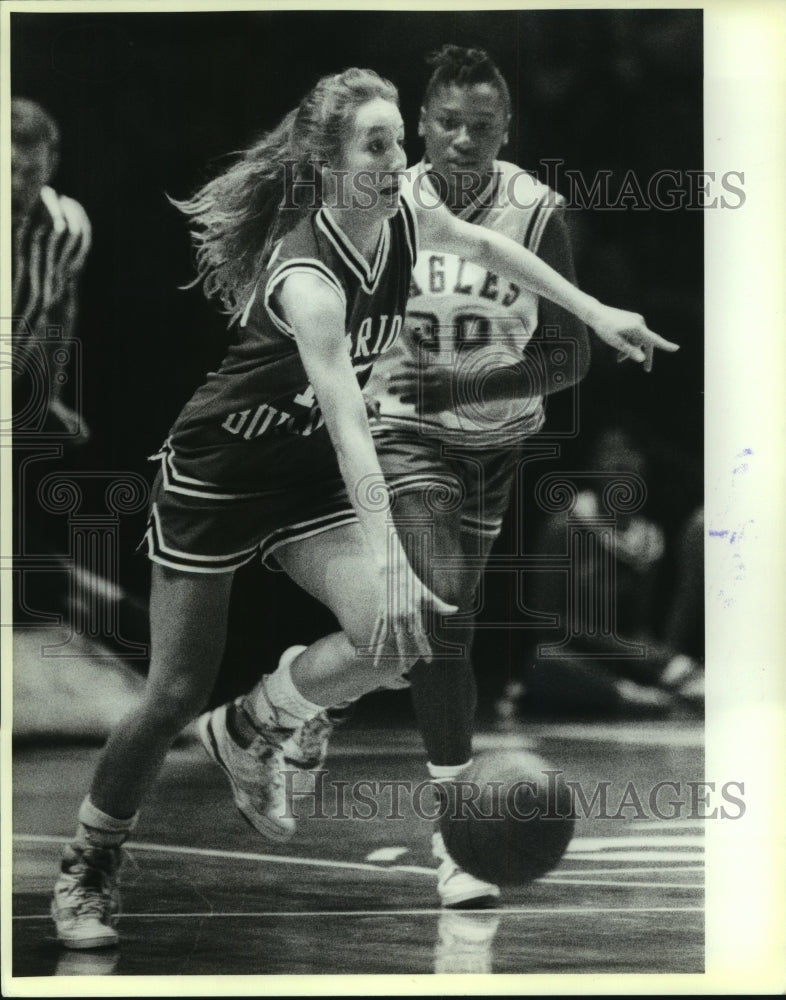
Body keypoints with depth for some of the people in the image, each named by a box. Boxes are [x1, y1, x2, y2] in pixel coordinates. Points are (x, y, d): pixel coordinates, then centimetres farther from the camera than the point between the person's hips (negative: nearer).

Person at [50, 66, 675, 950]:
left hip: (305, 478, 6)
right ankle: (87, 867, 20)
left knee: (399, 633, -17)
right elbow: (349, 422, -41)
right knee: (176, 694, -3)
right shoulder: (307, 278, -31)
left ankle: (248, 732, 9)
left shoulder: (406, 219, -8)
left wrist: (595, 313, 16)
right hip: (215, 477, -6)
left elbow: (485, 244, 15)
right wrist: (388, 561, -49)